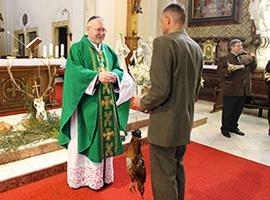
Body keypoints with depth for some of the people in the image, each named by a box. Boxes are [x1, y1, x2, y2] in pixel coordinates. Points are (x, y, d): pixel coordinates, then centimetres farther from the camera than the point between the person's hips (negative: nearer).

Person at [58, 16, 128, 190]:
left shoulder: (109, 50, 15)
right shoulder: (77, 48, -2)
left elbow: (119, 69, 11)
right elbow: (74, 71, -15)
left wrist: (115, 75, -12)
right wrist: (97, 76, -24)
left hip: (106, 103, 6)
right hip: (86, 103, -5)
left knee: (105, 136, 11)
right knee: (84, 138, 3)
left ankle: (101, 174, 26)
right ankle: (80, 176, 18)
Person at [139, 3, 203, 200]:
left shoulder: (163, 42, -17)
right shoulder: (196, 48, 8)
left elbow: (160, 89, -23)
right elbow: (196, 89, 14)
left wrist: (143, 104, -6)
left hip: (165, 124, -8)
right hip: (185, 122, 9)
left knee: (163, 177, 6)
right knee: (177, 169, 24)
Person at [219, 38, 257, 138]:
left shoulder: (246, 57, 12)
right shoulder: (226, 58, -6)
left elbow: (252, 69, 12)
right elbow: (222, 72, -13)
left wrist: (252, 59, -2)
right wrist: (231, 69, -28)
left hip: (243, 89, 6)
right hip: (231, 90, -6)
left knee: (238, 110, 16)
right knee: (228, 111, 2)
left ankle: (233, 127, 31)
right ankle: (225, 128, 17)